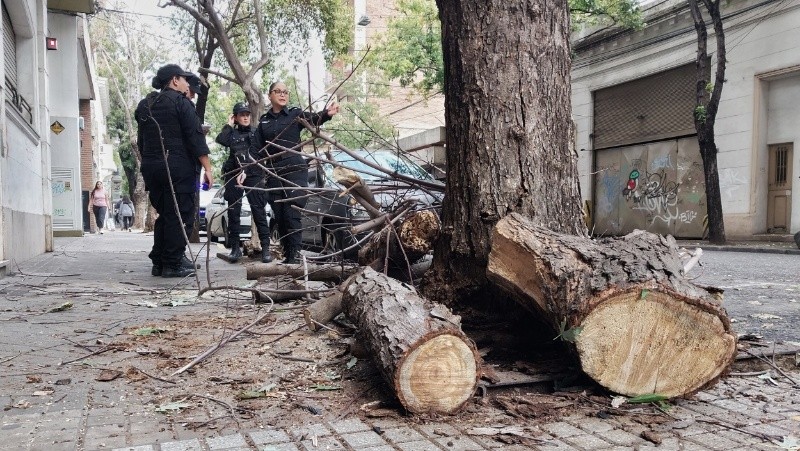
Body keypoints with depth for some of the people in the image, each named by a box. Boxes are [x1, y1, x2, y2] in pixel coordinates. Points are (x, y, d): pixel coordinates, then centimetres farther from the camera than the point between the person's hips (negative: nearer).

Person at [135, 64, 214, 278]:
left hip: (151, 167, 8)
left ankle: (158, 262, 16)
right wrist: (207, 168, -12)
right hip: (178, 169, -8)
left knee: (163, 215, 15)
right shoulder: (181, 102, -7)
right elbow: (195, 137, -13)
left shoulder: (144, 105, 17)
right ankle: (173, 264, -2)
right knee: (180, 216, -3)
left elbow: (141, 141, 21)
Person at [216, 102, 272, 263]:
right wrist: (229, 125, 4)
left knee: (259, 211, -8)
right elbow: (220, 140, -7)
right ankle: (235, 247, 9)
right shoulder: (232, 133, 15)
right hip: (233, 175, 2)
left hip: (253, 175, -2)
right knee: (233, 212, 2)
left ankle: (265, 248, -8)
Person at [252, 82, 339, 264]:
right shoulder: (263, 121, 13)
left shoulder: (295, 114, 4)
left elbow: (313, 118, -17)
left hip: (295, 169, -4)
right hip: (274, 172, 4)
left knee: (292, 213, -10)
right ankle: (287, 252, 13)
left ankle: (294, 253, -7)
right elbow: (256, 150, 11)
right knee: (279, 215, 5)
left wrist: (326, 114, -39)